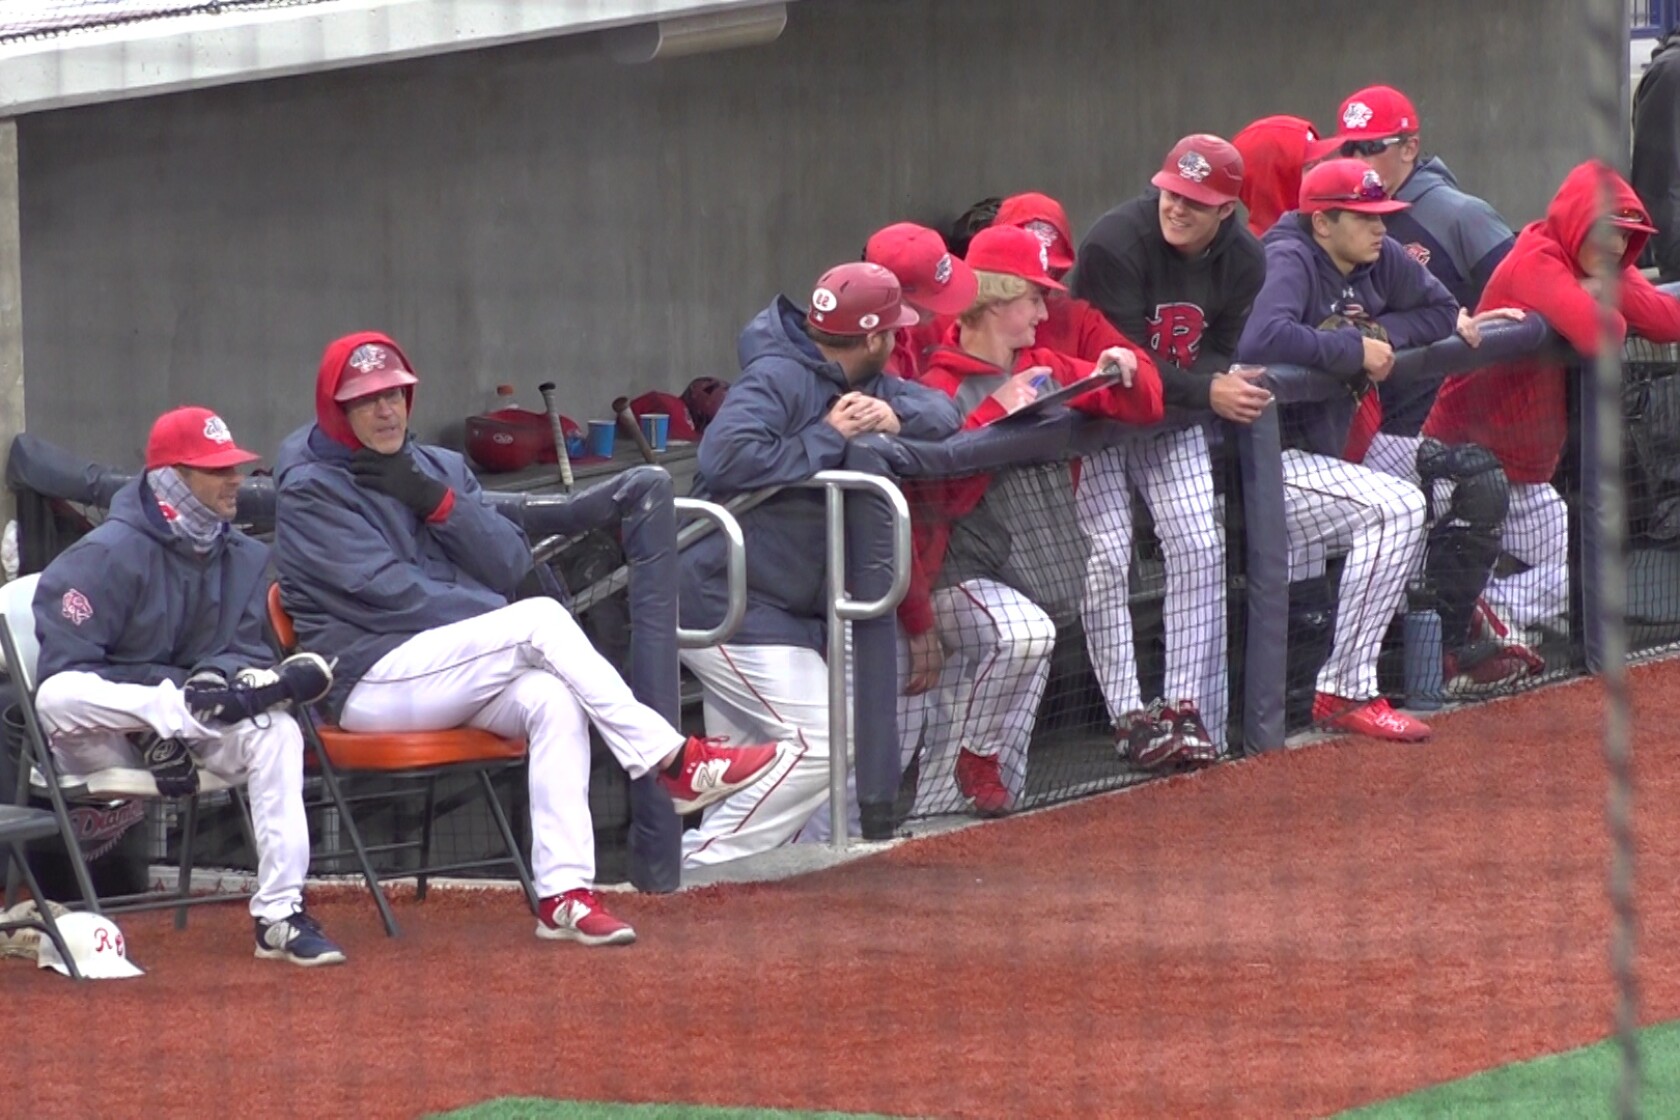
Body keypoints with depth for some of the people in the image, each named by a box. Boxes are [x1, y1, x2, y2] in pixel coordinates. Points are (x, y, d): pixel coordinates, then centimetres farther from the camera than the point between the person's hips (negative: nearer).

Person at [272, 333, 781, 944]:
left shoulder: (438, 468, 16)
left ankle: (564, 895, -35)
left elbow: (511, 566, 3)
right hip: (369, 681, -6)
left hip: (455, 673, 6)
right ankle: (676, 763, -23)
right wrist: (512, 618, -13)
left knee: (555, 698, -27)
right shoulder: (308, 492, -3)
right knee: (541, 618, -24)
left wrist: (437, 501, -11)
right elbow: (392, 593, -13)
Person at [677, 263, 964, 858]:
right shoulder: (778, 379, -18)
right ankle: (699, 868, -13)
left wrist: (895, 417, -13)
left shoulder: (860, 383, 11)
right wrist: (827, 440, -25)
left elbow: (942, 412, 10)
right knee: (818, 744, -14)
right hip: (725, 602, -11)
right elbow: (726, 457, -33)